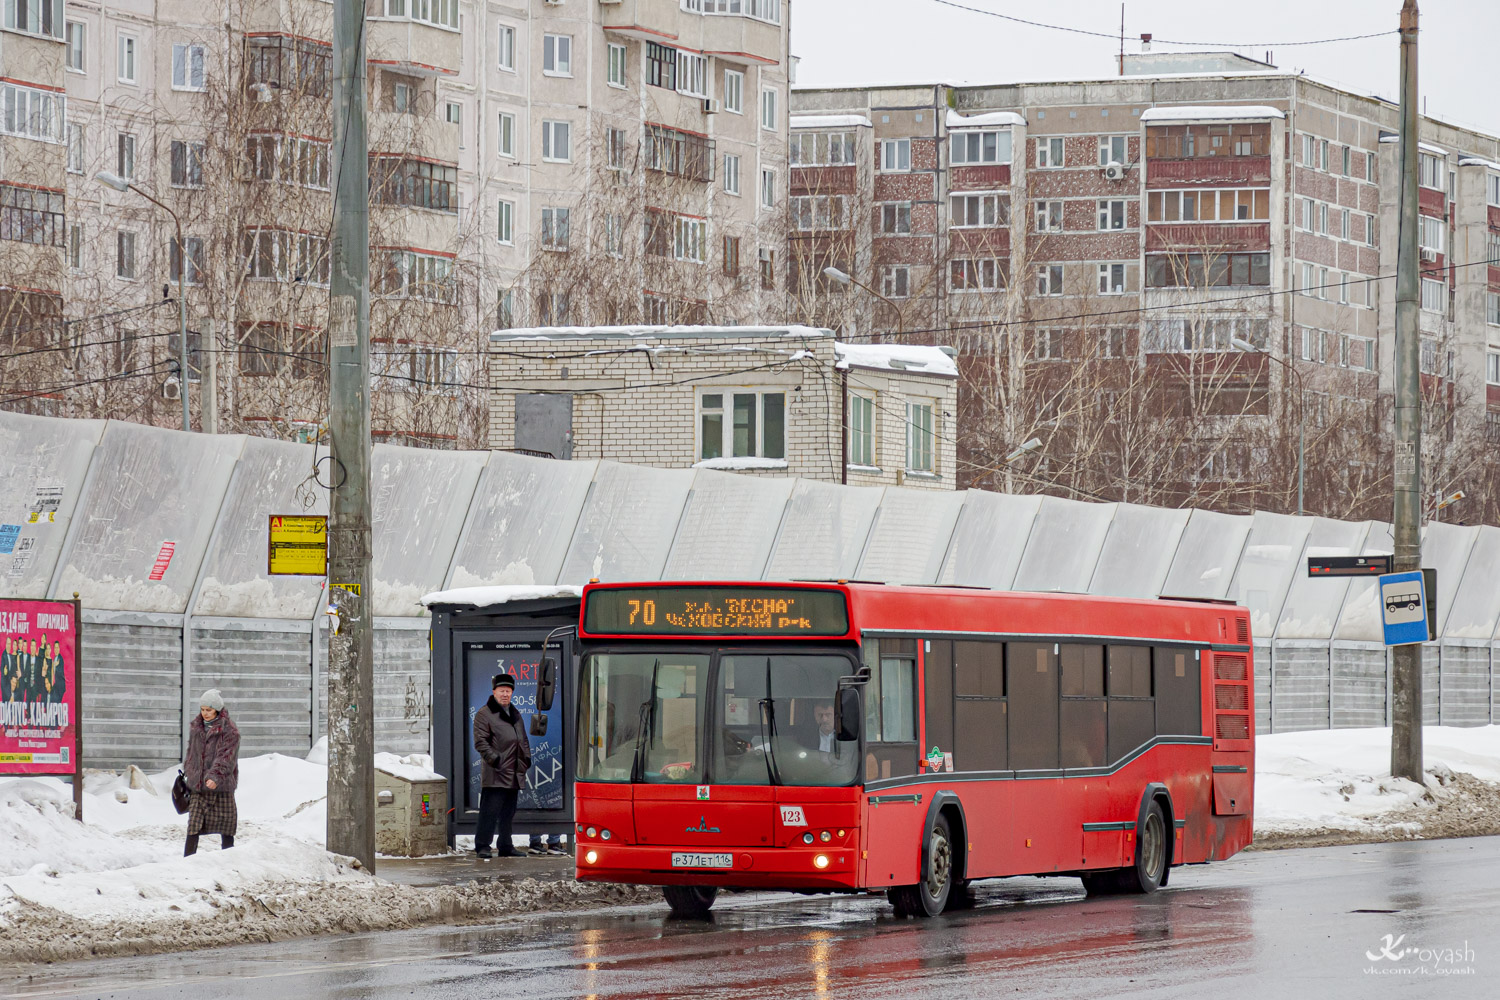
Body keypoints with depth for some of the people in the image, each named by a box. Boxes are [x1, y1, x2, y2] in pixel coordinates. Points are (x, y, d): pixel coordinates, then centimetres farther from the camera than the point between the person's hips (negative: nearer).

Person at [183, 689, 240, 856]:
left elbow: (226, 756, -18)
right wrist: (188, 773, 18)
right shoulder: (196, 727, 11)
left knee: (226, 829, 4)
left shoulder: (229, 730, -7)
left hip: (221, 787, -4)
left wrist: (215, 776, -31)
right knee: (193, 828, -5)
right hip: (198, 786, 4)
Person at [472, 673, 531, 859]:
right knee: (490, 811, -10)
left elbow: (523, 740, 28)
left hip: (514, 775, 7)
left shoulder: (515, 714, 21)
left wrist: (526, 759, 15)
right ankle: (482, 846, -7)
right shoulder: (484, 714, -3)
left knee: (508, 813, 12)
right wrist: (494, 759, -20)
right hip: (495, 775, -7)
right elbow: (480, 742, -10)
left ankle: (506, 847, 19)